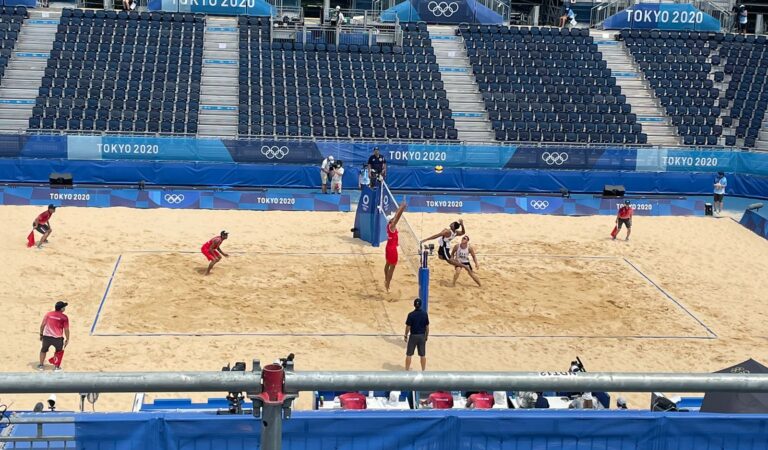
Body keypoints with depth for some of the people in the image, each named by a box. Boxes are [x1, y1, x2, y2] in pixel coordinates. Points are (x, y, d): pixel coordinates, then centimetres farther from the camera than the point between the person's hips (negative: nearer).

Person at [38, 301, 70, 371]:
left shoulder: (48, 314, 4)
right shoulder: (64, 317, -4)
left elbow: (42, 325, 5)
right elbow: (66, 329, -5)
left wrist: (41, 334, 17)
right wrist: (67, 339, 4)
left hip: (47, 336, 2)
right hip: (58, 338, -2)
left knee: (44, 350, 26)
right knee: (59, 351, 22)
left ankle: (41, 365, 32)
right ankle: (56, 366, 21)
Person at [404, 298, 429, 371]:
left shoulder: (411, 314, -15)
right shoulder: (425, 314, -6)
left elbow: (408, 327, -11)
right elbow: (427, 326, 0)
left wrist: (406, 336, 3)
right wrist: (427, 335, 13)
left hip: (413, 336, -2)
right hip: (422, 336, 2)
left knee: (409, 354, 9)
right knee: (422, 355, 12)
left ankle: (407, 370, 15)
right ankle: (423, 370, 18)